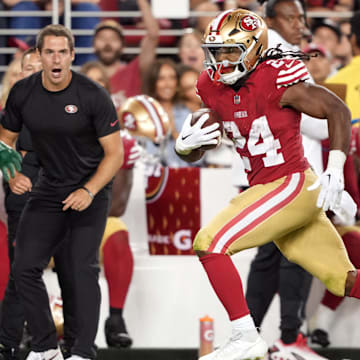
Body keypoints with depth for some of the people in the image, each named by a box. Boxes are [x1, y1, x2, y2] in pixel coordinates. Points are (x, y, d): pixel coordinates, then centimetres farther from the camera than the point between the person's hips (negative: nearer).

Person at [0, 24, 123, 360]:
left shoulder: (93, 96, -16)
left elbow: (115, 153, -11)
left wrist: (88, 191, -22)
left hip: (90, 192, -4)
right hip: (47, 190, 4)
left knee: (83, 268, -14)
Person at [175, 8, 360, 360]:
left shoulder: (277, 80, -16)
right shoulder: (213, 88, 5)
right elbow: (194, 154, 13)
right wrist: (185, 144, -11)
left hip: (293, 186, -8)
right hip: (264, 190, 8)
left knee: (209, 244, -15)